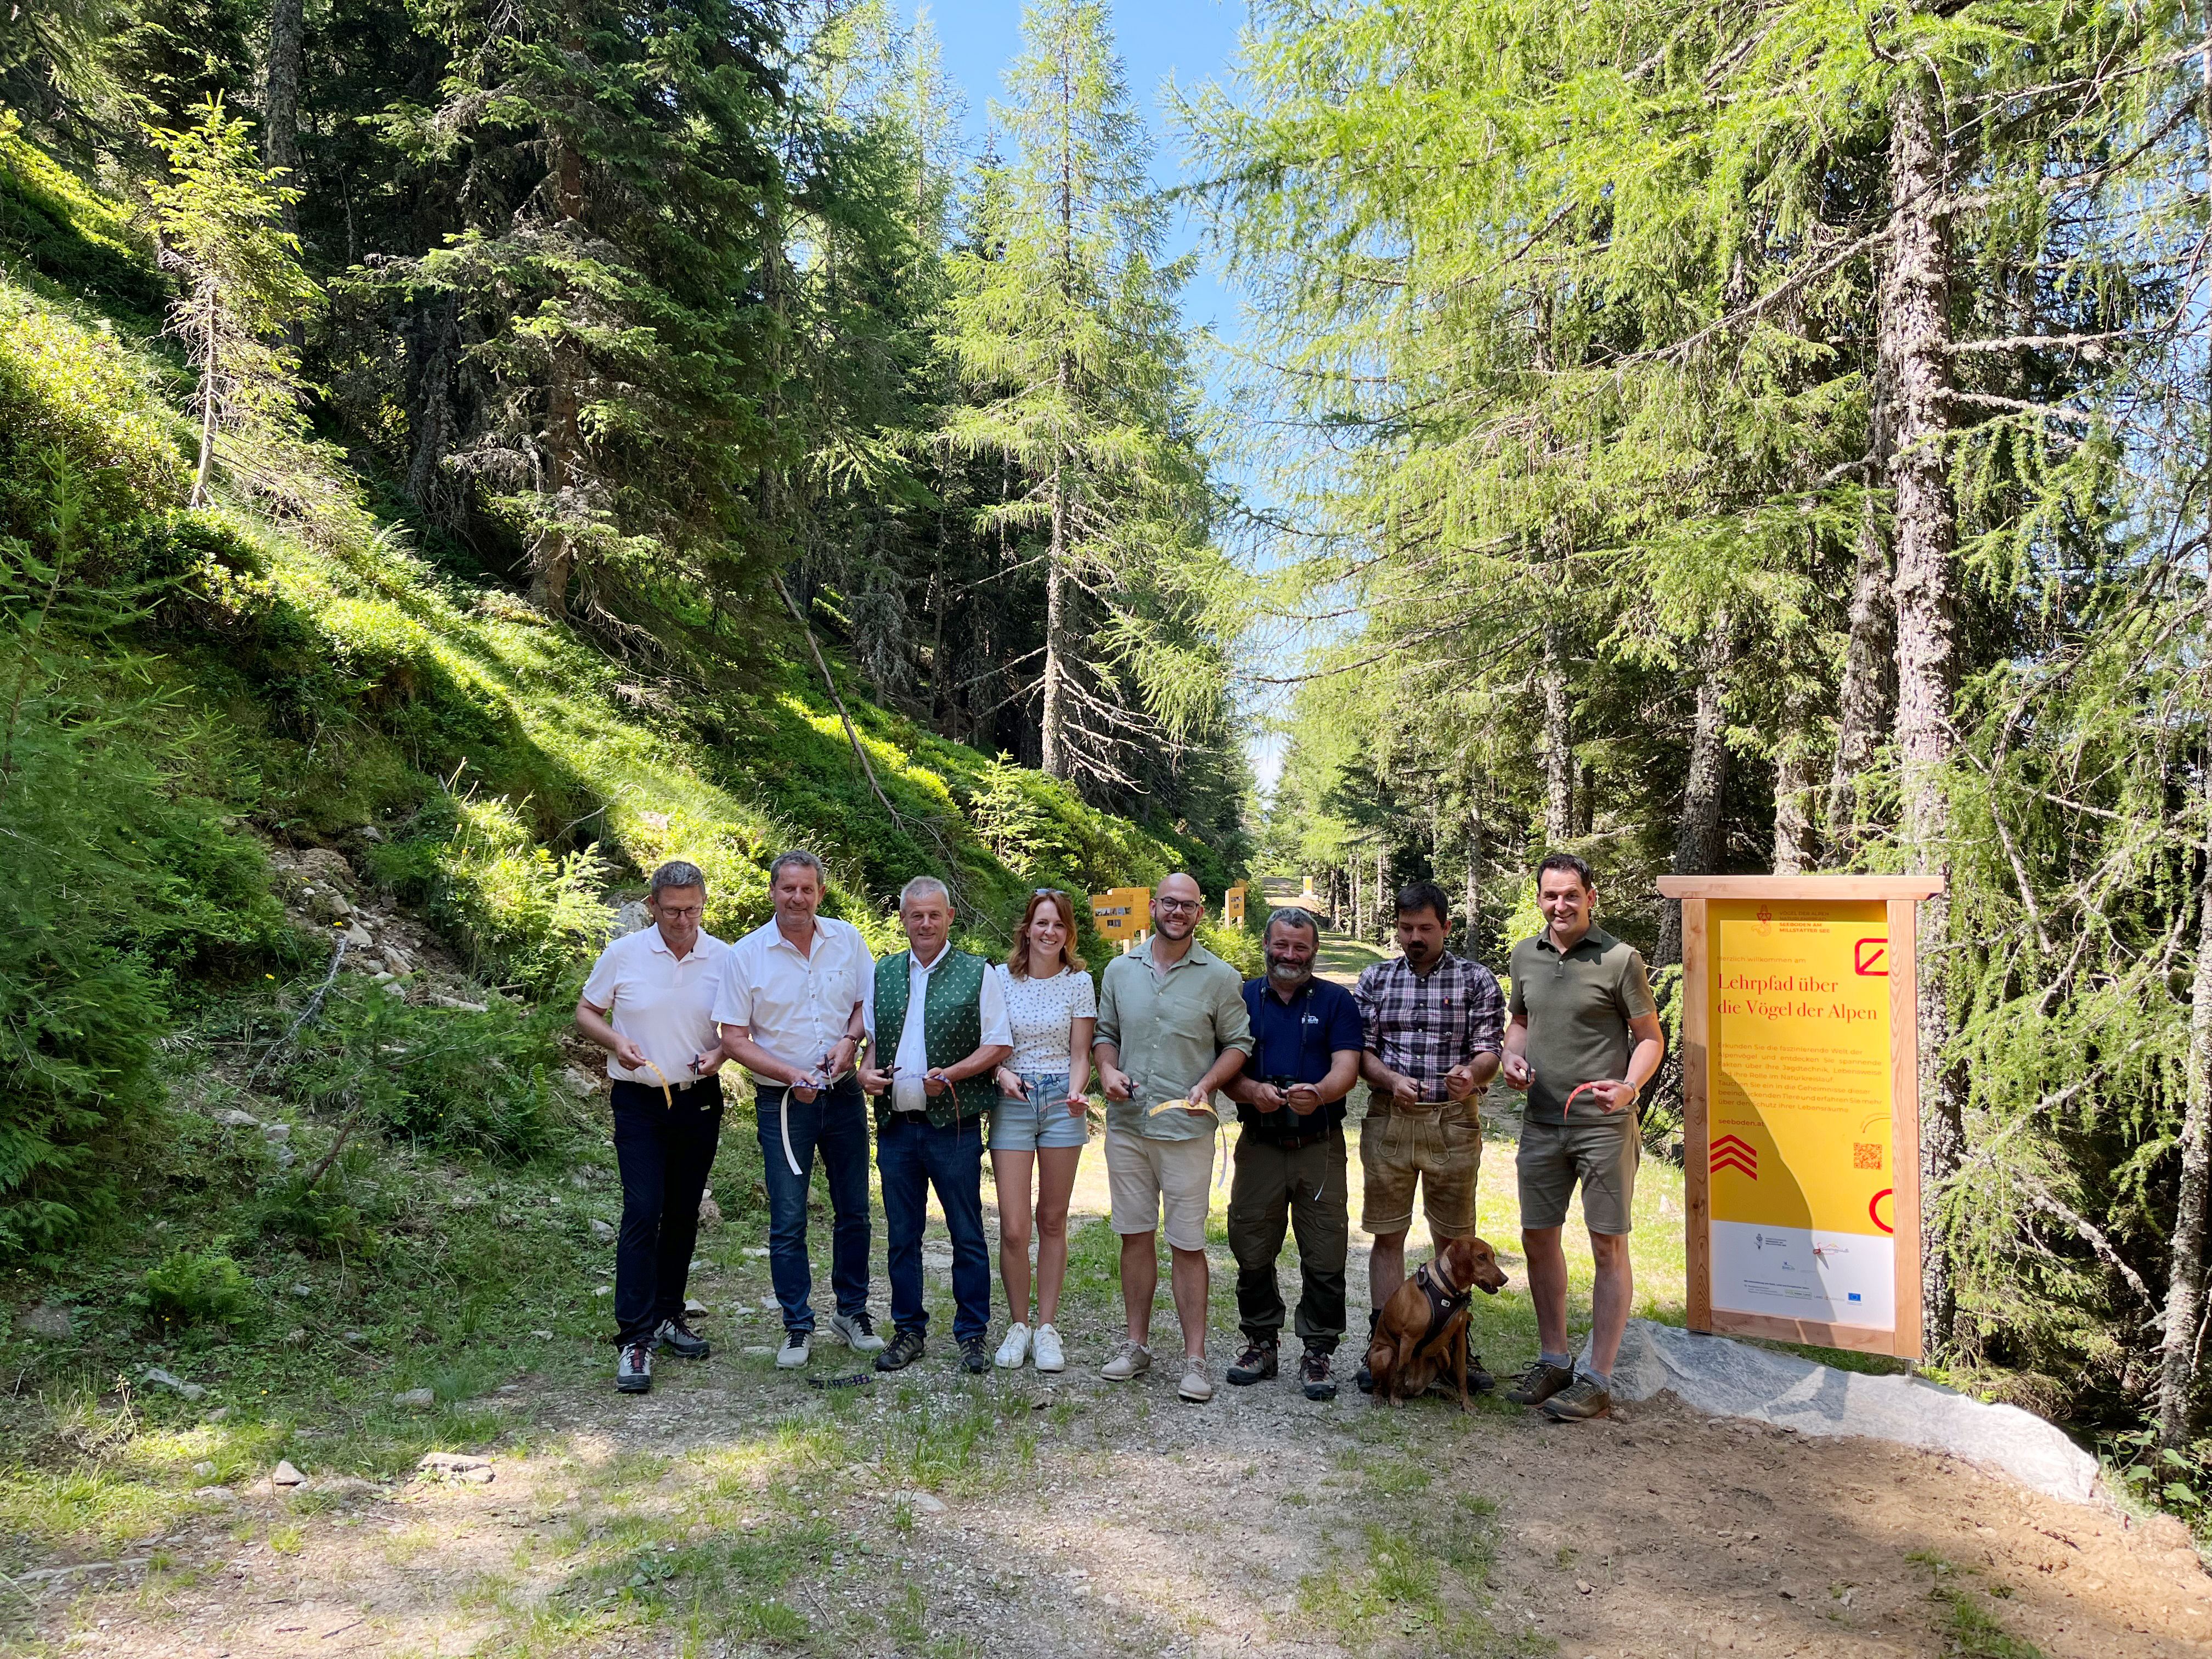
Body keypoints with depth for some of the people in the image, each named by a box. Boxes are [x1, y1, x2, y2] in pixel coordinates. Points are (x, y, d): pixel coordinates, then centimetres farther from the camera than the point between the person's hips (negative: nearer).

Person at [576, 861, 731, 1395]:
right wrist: (614, 1040, -14)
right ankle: (635, 1338, -6)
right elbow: (586, 1012, 5)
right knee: (642, 1212, -10)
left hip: (700, 1099, 3)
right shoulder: (623, 954, -5)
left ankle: (667, 1316, 28)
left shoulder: (725, 959, -2)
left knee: (683, 1214, 13)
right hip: (639, 1101, -2)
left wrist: (719, 1054, -12)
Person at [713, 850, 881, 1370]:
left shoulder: (847, 939, 0)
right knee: (788, 1221, 1)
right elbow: (733, 1038, -6)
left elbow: (868, 1002, 10)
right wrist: (790, 1075, -17)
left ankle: (852, 1311, 27)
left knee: (853, 1211, 11)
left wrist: (849, 1041, -10)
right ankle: (798, 1328, 14)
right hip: (782, 1102, -2)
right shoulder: (745, 955, -6)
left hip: (843, 1094, 3)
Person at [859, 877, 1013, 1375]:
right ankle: (908, 1330, 24)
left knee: (967, 1235, 4)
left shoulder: (977, 973, 0)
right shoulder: (883, 974, 12)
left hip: (953, 1126, -4)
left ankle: (972, 1334, 16)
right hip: (895, 1125, 4)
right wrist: (865, 1072, 0)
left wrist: (950, 1074, -16)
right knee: (901, 1235, 12)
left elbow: (999, 1046, -3)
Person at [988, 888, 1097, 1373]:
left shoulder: (1079, 982, 2)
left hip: (1061, 1102, 0)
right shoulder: (1002, 979, 2)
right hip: (1012, 1102, 0)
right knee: (1013, 1228, -3)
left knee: (1052, 1222, 7)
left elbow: (1080, 1055, 3)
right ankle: (1018, 1325, 15)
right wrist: (1003, 1074, -12)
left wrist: (1076, 1093, -15)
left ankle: (1047, 1328, 18)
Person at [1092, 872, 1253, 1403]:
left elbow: (1238, 1042, 2)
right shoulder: (1120, 970, 8)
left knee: (1187, 1244, -1)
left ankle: (1195, 1358, 9)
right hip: (1127, 1123, 3)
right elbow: (1105, 1033, 16)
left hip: (1188, 1128, -3)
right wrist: (1107, 1070, -4)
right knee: (1135, 1235, 11)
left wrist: (1208, 1083, -14)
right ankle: (1137, 1345, 24)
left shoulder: (1220, 976, 0)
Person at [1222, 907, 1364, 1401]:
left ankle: (1317, 1354, 12)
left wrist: (1318, 1093, -28)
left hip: (1319, 1147, -1)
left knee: (1325, 1258, -1)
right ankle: (1261, 1345, 22)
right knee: (1252, 1253, 6)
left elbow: (1346, 1068, -6)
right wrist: (1252, 1091, -20)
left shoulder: (1336, 1001, 5)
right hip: (1258, 1146, 1)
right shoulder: (1242, 998, 8)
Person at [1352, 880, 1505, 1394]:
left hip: (1453, 1121, -1)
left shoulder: (1477, 980, 3)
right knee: (1387, 1235, 6)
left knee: (1455, 1239, 7)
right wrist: (1391, 1080, -16)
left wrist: (1471, 1072, -26)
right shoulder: (1375, 978, 8)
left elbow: (1490, 1049, -3)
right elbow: (1359, 1048, 3)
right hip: (1388, 1120, 1)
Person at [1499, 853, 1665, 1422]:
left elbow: (1650, 1036, -4)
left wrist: (1629, 1086, -21)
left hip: (1604, 1125, -5)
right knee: (1537, 1238, 11)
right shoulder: (1525, 956, 7)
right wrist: (1513, 1055, 0)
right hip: (1541, 1123, 6)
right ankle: (1553, 1360, 27)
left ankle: (1597, 1380, 10)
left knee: (1608, 1247, 1)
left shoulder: (1620, 960, -9)